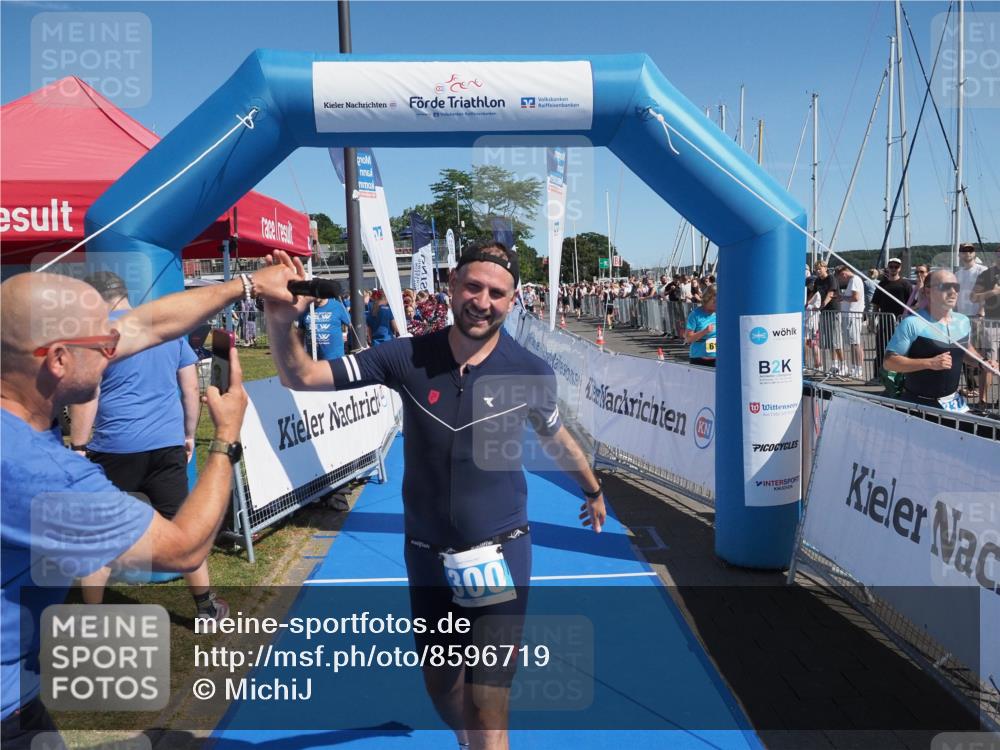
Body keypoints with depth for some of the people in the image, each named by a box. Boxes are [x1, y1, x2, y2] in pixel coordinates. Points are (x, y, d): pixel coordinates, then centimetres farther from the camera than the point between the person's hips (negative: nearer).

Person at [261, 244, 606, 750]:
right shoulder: (407, 357, -13)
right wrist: (282, 324, -32)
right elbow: (301, 378, -12)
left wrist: (593, 491, 22)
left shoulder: (531, 373, -14)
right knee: (441, 687, 23)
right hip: (425, 552, 3)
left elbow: (556, 440, 7)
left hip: (499, 552, -2)